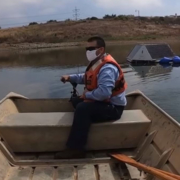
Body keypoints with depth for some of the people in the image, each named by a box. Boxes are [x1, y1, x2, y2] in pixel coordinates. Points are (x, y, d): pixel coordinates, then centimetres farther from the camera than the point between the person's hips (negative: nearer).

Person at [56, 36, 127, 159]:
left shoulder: (107, 68, -26)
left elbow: (104, 92, -39)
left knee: (83, 108, -29)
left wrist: (87, 95, -21)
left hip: (112, 107, -11)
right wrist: (70, 77, 7)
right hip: (102, 102, 11)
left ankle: (76, 149, -21)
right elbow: (86, 78, 22)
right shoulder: (97, 63, 8)